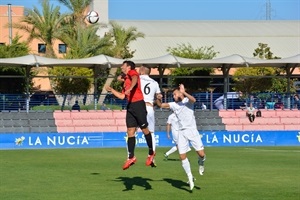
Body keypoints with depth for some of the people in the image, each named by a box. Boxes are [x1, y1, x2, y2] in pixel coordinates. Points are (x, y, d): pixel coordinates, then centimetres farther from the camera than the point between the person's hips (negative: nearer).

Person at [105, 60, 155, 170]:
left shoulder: (132, 73, 0)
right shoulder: (126, 80, 23)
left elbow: (135, 79, -24)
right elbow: (122, 96, 25)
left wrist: (130, 88, -42)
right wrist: (111, 90, 27)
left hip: (138, 104, -8)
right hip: (130, 106, 8)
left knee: (144, 129, -1)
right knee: (130, 131, 2)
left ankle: (151, 153, 13)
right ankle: (131, 157, 1)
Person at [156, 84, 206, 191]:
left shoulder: (187, 101, -3)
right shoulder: (173, 105, 10)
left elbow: (193, 100, -26)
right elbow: (161, 105, 7)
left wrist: (184, 92, -37)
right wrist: (158, 99, -14)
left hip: (192, 130, -4)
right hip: (181, 132, 4)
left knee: (201, 154, -12)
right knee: (182, 156, -4)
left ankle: (200, 163, 24)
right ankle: (190, 177, 9)